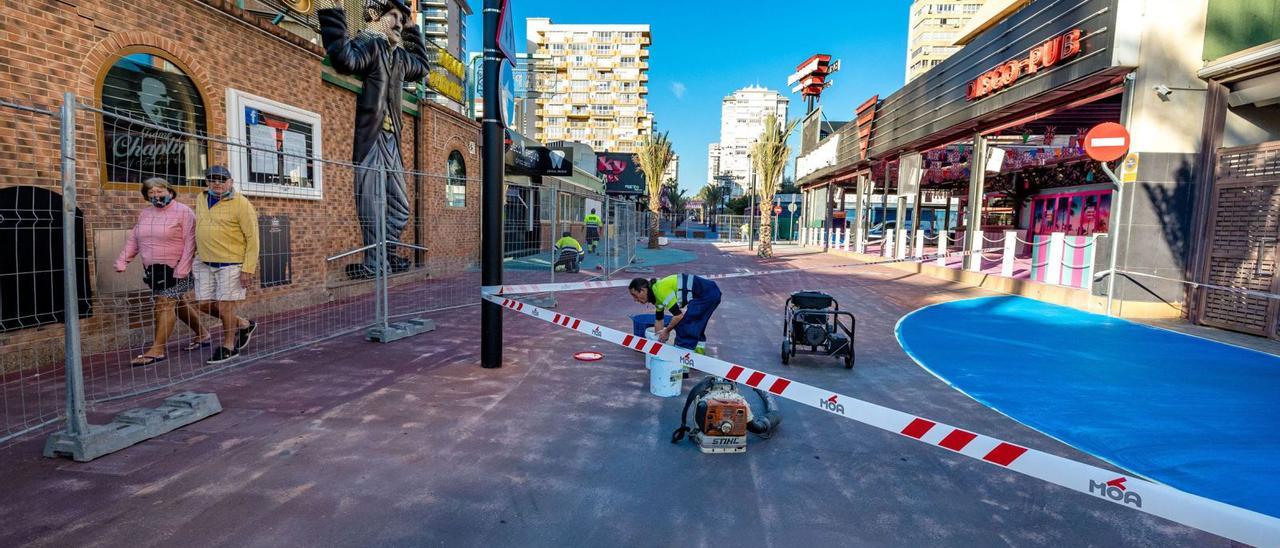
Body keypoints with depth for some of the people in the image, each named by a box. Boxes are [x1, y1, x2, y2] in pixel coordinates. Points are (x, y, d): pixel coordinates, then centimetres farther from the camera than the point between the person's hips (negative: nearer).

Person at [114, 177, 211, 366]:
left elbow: (190, 243, -14)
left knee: (165, 304, -10)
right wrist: (121, 262, 4)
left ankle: (157, 350, -7)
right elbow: (133, 240, 15)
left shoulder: (183, 212, -8)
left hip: (174, 268, -7)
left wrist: (180, 271, -18)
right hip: (152, 269, 7)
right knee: (178, 304, 14)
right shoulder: (144, 214, 14)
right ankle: (202, 335, 27)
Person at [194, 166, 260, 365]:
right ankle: (244, 325, 29)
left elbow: (252, 238, -13)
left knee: (225, 307, -3)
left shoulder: (241, 204, -11)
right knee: (205, 305, 7)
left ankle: (229, 346, 16)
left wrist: (248, 269, -17)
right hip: (205, 263, 7)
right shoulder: (202, 199, 10)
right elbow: (200, 228, 24)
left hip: (231, 264, -7)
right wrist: (197, 254, 21)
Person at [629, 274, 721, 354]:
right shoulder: (656, 293, 10)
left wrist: (667, 331, -3)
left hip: (707, 294, -10)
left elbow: (678, 315, -18)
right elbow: (658, 319, 22)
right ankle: (699, 351, 33)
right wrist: (659, 339, 27)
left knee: (682, 324, -7)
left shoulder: (661, 290, -20)